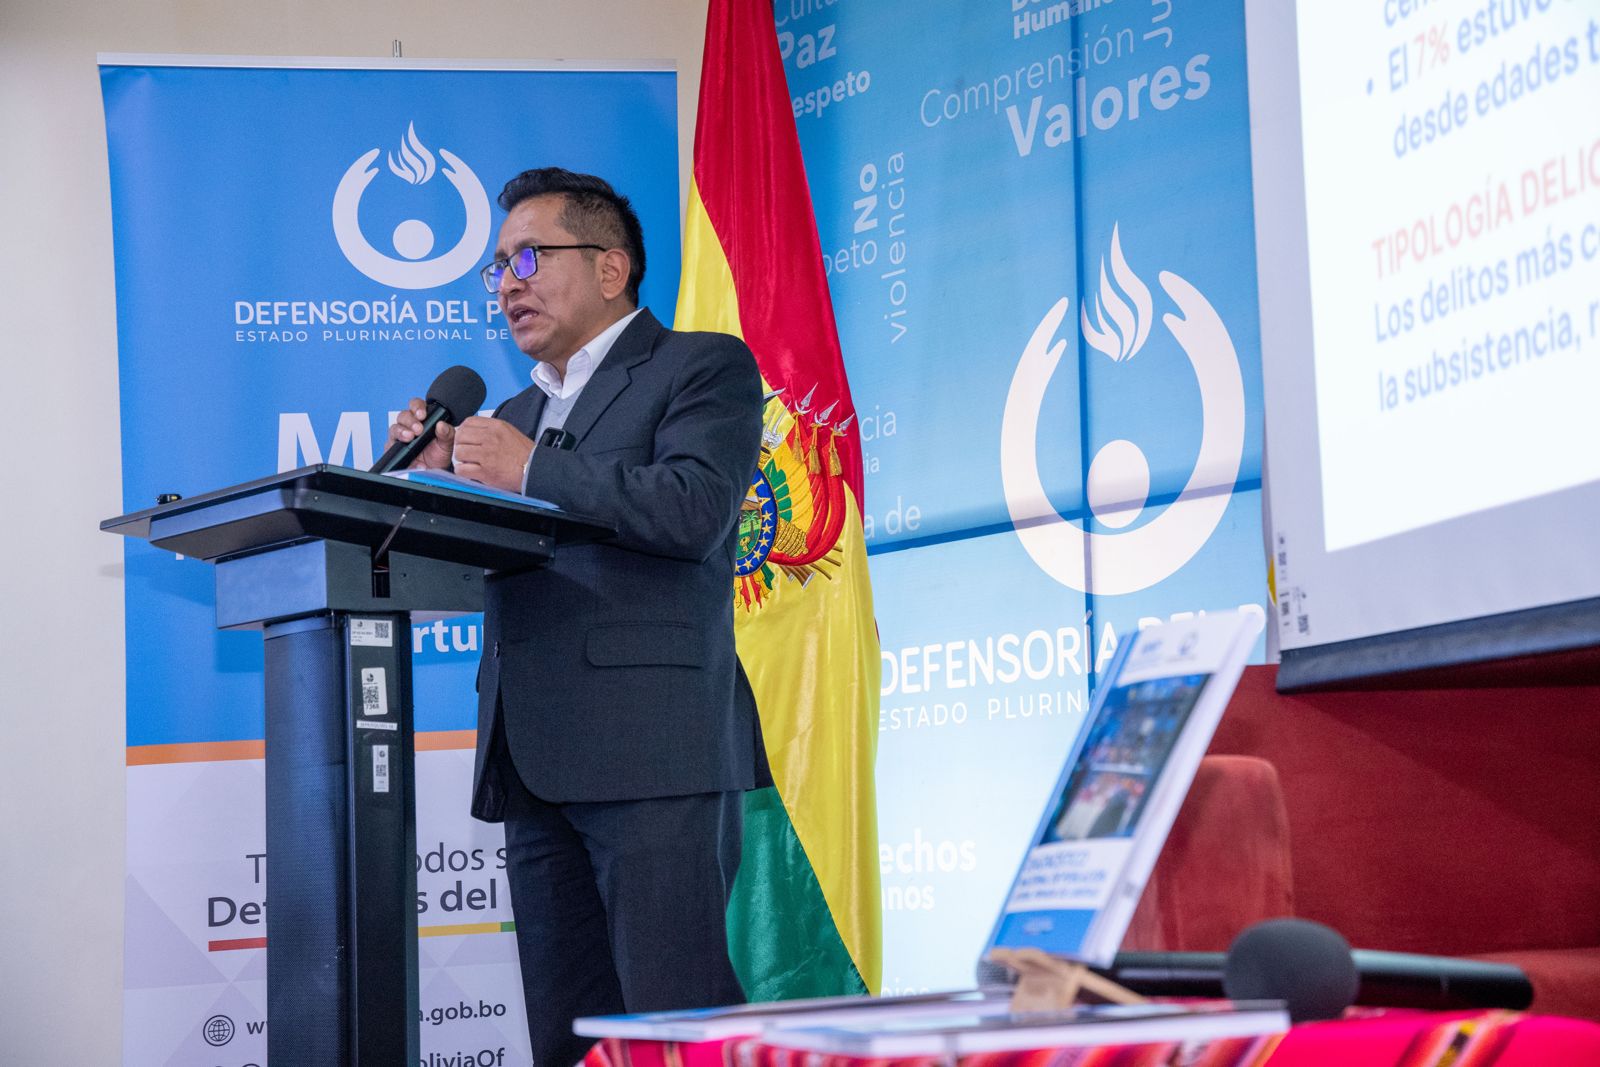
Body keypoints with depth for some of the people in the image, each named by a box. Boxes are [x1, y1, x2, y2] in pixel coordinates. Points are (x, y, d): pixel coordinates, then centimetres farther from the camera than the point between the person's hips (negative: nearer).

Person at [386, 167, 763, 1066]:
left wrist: (530, 471, -9)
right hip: (537, 766, 7)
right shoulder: (519, 414, 26)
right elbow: (482, 571, 21)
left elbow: (695, 510, -14)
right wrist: (444, 478, 5)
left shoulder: (703, 368, 4)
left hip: (653, 753, -7)